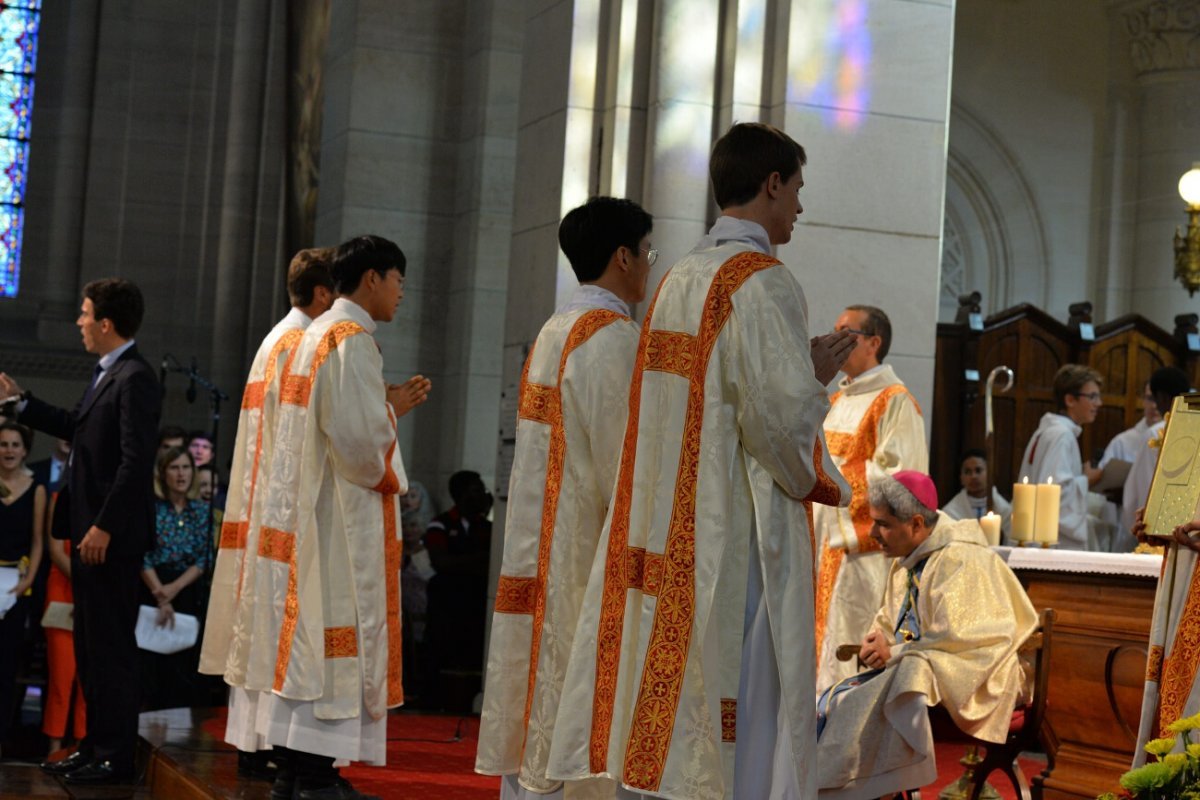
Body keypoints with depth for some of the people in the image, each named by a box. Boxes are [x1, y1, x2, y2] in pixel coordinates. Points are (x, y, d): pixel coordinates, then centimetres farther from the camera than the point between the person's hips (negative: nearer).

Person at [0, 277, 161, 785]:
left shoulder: (135, 379, -15)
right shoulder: (106, 375, 15)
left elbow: (136, 461, -21)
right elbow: (74, 427, 26)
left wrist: (104, 528, -23)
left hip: (112, 536, -10)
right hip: (89, 530, 10)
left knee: (111, 644, -4)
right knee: (89, 642, 13)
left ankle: (116, 757, 2)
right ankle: (95, 746, 21)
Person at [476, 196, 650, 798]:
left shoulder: (551, 334, 15)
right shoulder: (614, 337, -12)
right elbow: (622, 467, -17)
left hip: (536, 552, 9)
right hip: (585, 563, -9)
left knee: (529, 732, 10)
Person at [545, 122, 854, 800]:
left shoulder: (678, 282, 15)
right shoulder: (763, 282, -11)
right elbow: (782, 418, -18)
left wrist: (798, 369, 19)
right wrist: (818, 377, 2)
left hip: (667, 547, 8)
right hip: (742, 546, -8)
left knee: (668, 733, 10)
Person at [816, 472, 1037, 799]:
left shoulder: (960, 561, -17)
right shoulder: (905, 559, 10)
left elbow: (958, 641, -24)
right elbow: (887, 621, 21)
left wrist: (895, 652, -18)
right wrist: (877, 640, -2)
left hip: (964, 685, -9)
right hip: (909, 672, 9)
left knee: (857, 709, -25)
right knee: (831, 704, -9)